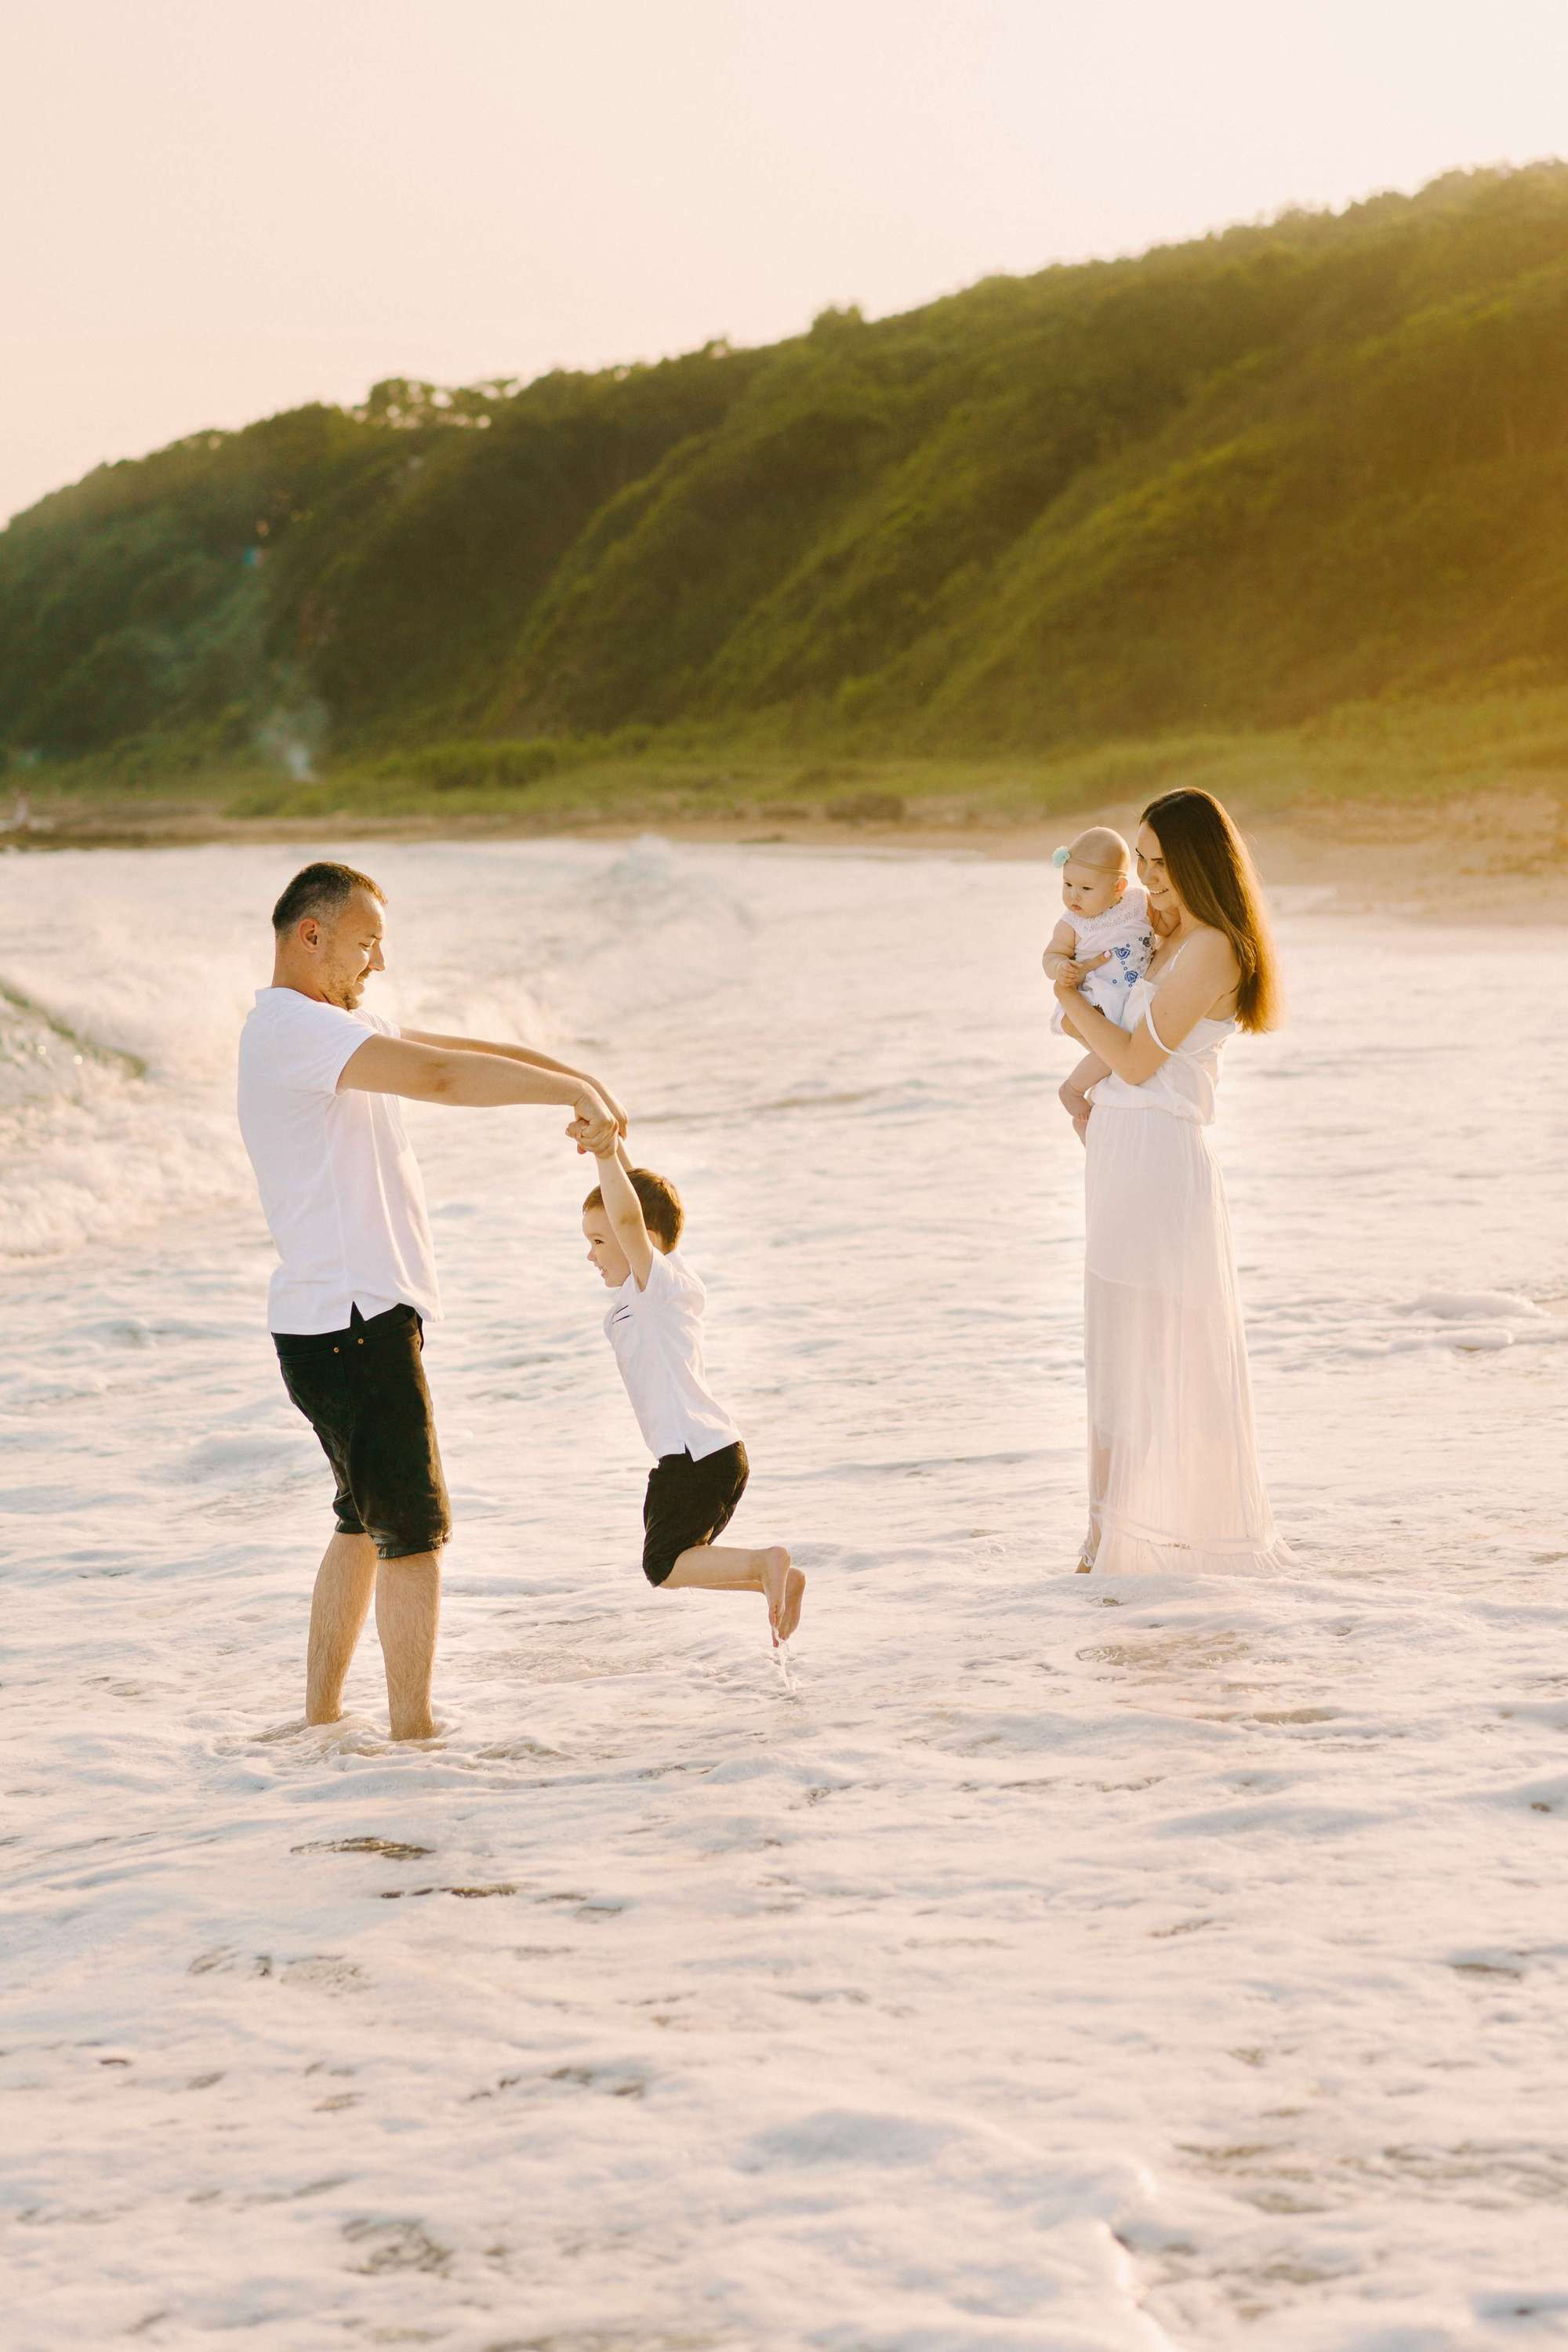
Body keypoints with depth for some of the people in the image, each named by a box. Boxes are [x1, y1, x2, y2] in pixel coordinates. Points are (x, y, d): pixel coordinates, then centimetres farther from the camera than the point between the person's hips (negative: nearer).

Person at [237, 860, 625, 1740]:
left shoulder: (338, 1026, 17)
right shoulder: (291, 1026, -16)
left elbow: (458, 1052, 15)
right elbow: (438, 1078, -24)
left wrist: (577, 1077, 3)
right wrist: (574, 1092, -17)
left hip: (365, 1314, 11)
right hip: (351, 1321, -11)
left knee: (366, 1524, 18)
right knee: (415, 1531, -5)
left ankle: (321, 1716, 24)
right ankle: (414, 1733, 1)